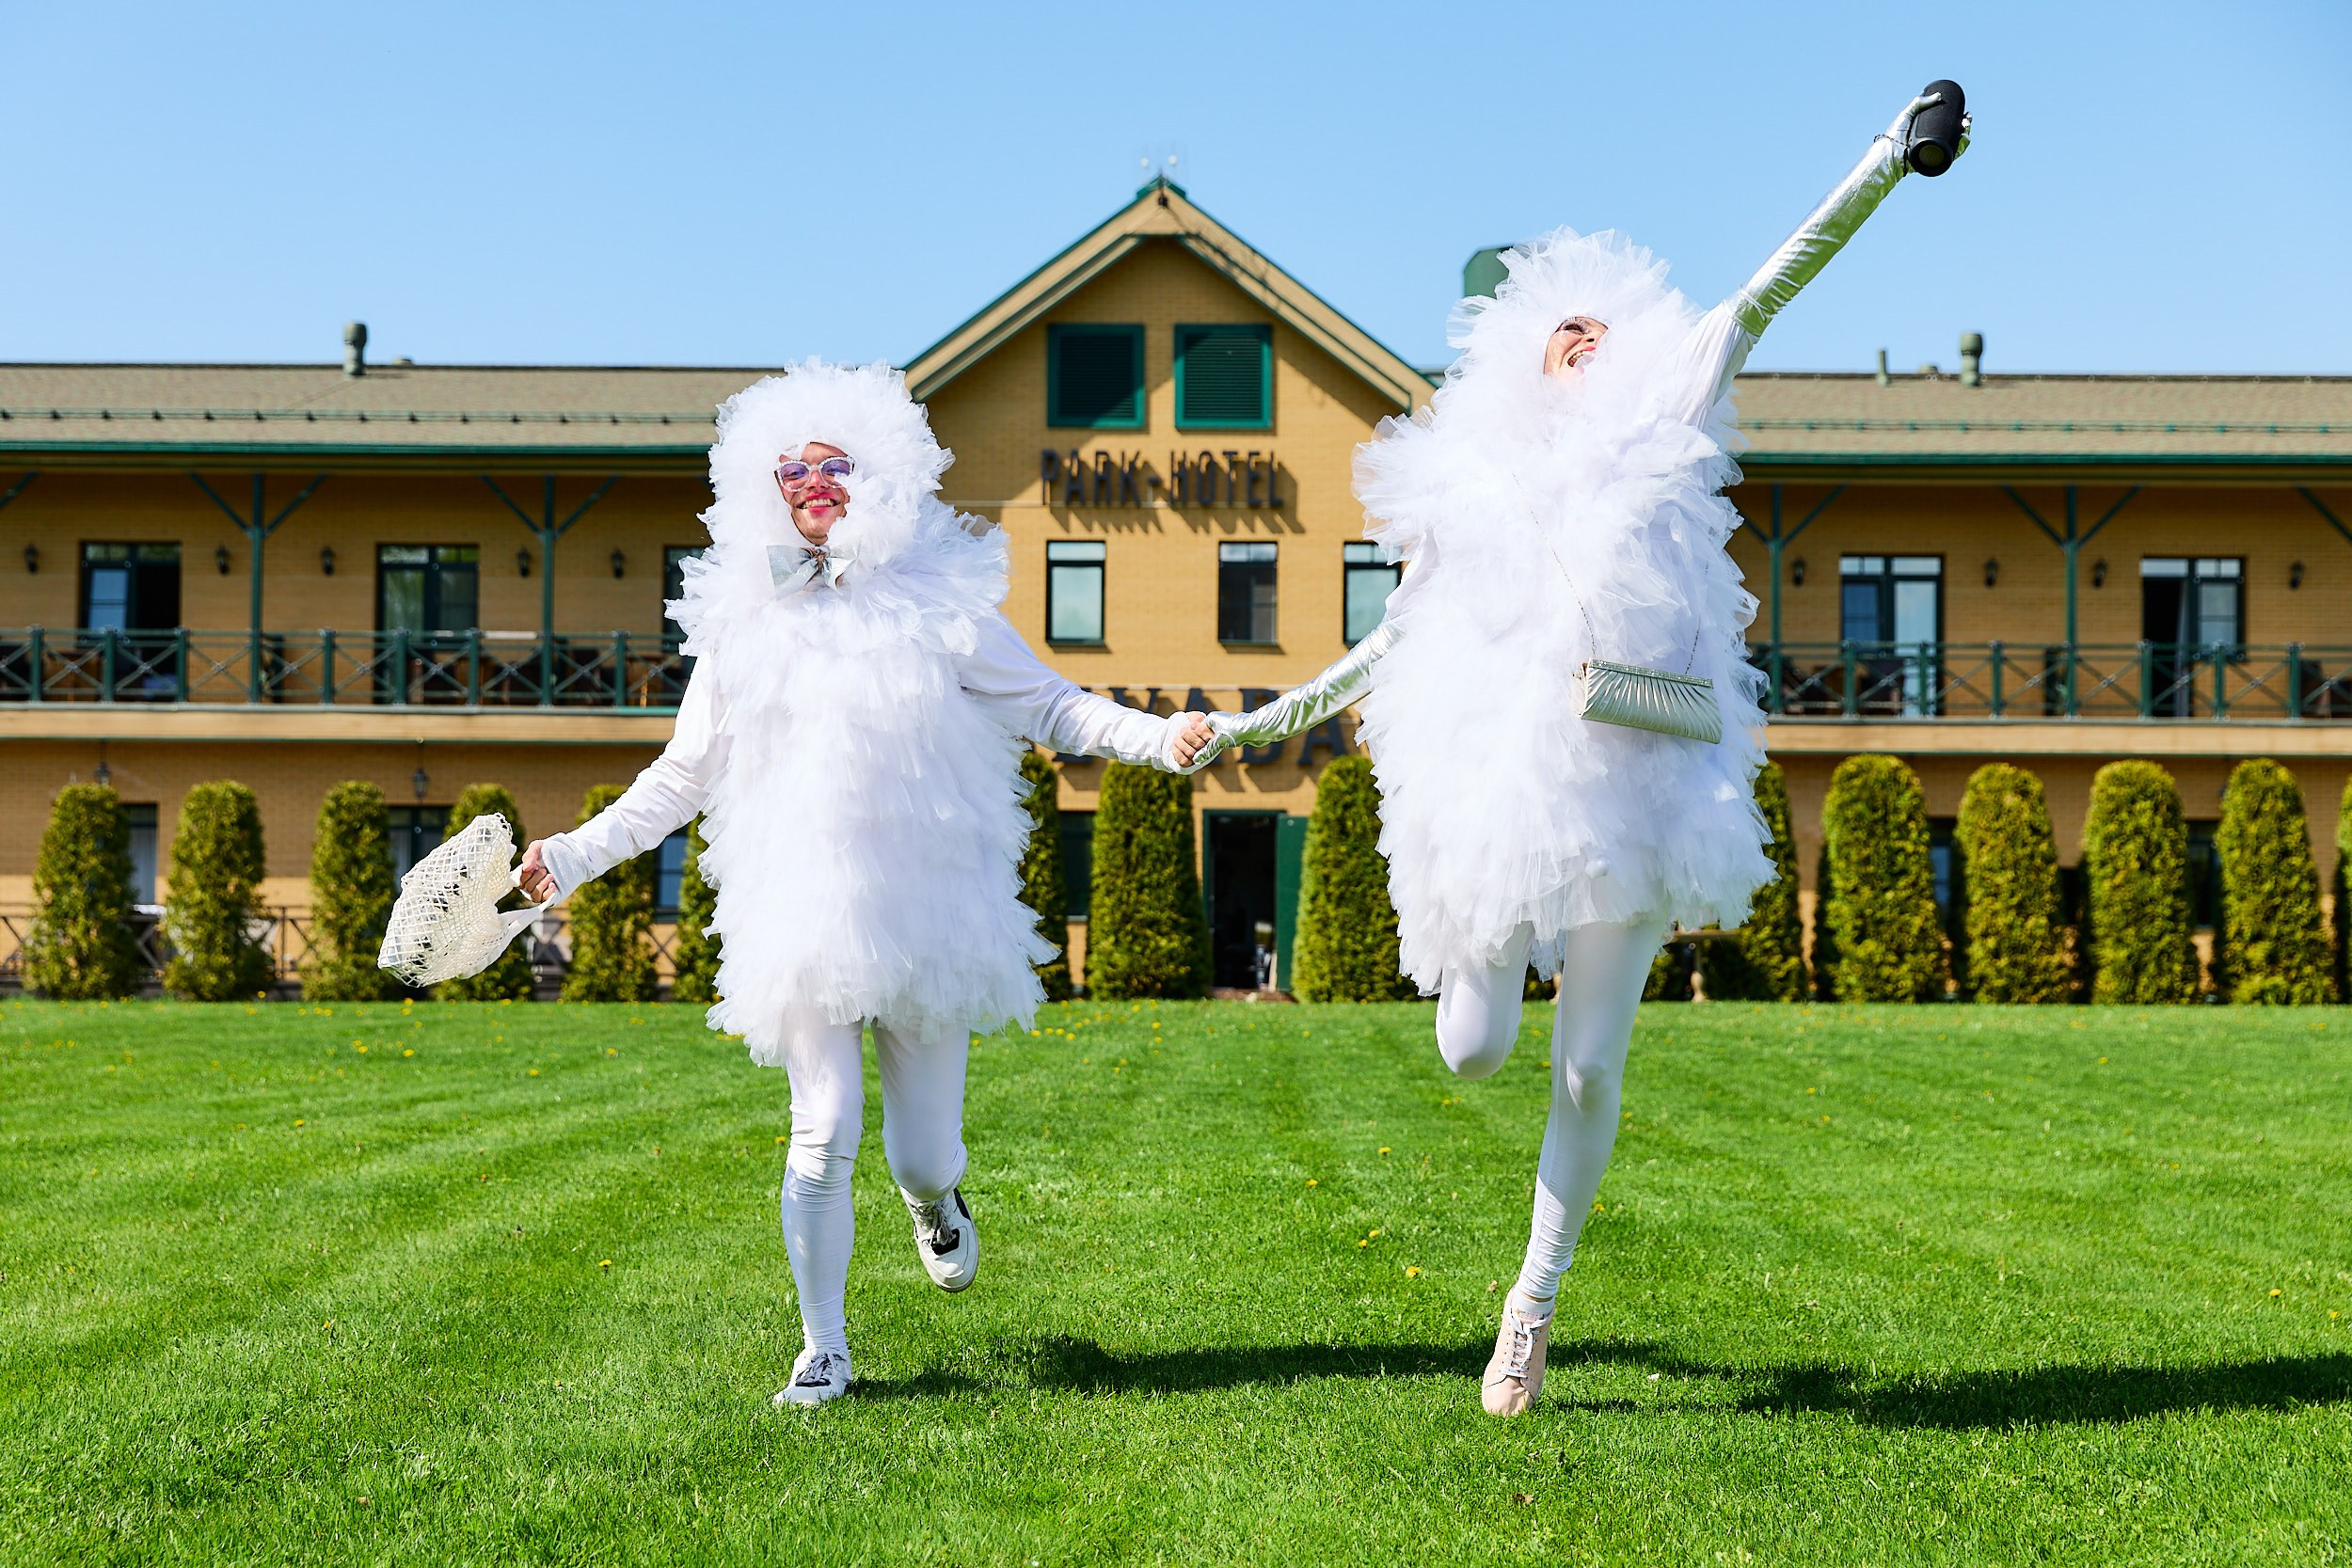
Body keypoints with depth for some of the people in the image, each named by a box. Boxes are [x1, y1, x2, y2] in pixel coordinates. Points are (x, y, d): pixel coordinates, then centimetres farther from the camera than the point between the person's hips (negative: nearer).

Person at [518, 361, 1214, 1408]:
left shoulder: (937, 601, 3)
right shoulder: (745, 622, 7)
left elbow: (1048, 706, 6)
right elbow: (683, 775, 14)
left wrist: (1156, 736, -8)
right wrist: (575, 855, 10)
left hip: (927, 914, 0)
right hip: (804, 918, 0)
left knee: (923, 1156, 4)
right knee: (823, 1136, -8)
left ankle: (933, 1198, 43)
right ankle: (822, 1351, 10)